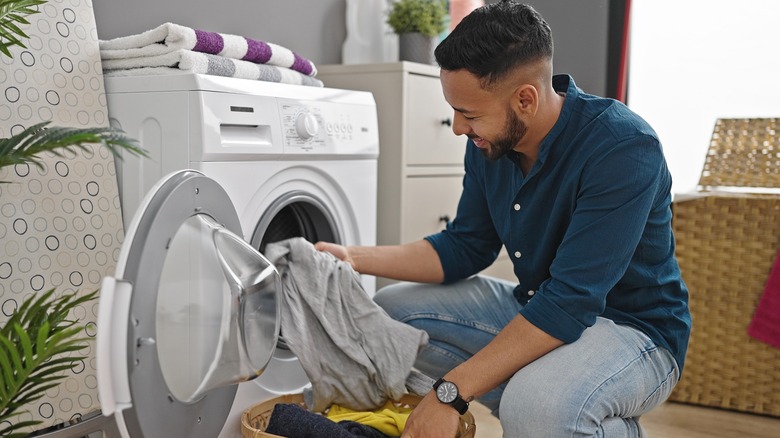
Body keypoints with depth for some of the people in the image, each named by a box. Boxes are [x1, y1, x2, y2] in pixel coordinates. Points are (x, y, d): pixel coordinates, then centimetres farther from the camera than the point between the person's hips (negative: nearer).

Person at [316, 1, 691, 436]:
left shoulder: (624, 148, -27)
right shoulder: (490, 143, -4)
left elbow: (568, 303, -32)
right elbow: (465, 248, 7)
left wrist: (451, 393, -33)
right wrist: (357, 258, -5)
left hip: (634, 326, -7)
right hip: (537, 309, 7)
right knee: (391, 309, 1)